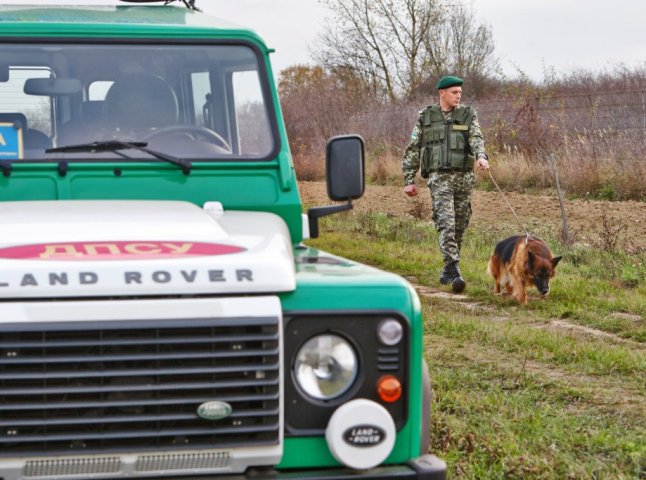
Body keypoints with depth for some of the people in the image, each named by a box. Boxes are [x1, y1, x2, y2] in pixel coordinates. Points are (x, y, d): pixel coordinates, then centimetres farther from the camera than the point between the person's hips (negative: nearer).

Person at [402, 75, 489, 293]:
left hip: (464, 177, 2)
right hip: (439, 177, -2)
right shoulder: (425, 117, 7)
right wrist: (409, 180, 6)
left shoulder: (468, 115, 8)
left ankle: (447, 270, 24)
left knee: (460, 227, 8)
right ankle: (454, 273, -22)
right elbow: (413, 149, 10)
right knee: (446, 224, -15)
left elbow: (476, 138, -9)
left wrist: (481, 156, -31)